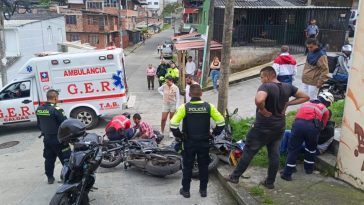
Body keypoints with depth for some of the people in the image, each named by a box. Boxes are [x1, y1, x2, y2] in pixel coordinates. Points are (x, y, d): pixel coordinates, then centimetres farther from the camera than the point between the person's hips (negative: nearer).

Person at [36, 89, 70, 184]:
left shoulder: (39, 109, 1)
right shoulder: (56, 110, -22)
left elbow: (39, 124, 13)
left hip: (46, 138, 7)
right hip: (58, 139, -7)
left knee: (49, 159, 18)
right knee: (66, 159, 3)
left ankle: (50, 177, 26)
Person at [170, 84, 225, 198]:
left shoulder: (184, 107, -13)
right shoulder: (209, 106, -8)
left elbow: (173, 124, -18)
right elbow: (221, 122, -7)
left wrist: (178, 135, -3)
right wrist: (214, 134, 6)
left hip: (189, 143, -1)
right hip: (204, 142, 1)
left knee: (187, 167, 14)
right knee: (203, 167, 16)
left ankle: (185, 190, 24)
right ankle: (203, 190, 27)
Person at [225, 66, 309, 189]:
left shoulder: (266, 87, -21)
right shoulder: (288, 87, 2)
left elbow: (259, 100, -42)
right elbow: (305, 97, 11)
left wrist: (263, 110, -23)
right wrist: (287, 103, 2)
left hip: (263, 128, -6)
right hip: (279, 127, 7)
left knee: (248, 151, 5)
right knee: (274, 154, 15)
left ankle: (235, 177, 17)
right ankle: (270, 182, 26)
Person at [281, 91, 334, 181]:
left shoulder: (306, 103, 35)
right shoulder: (325, 110, 27)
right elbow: (322, 126, 28)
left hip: (298, 124, 1)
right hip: (312, 126, -1)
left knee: (293, 149, 7)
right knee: (311, 148, 26)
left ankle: (287, 174, 5)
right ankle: (309, 168, 39)